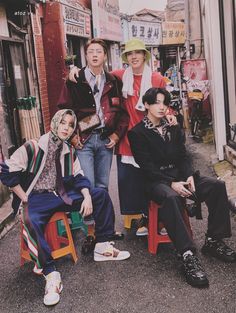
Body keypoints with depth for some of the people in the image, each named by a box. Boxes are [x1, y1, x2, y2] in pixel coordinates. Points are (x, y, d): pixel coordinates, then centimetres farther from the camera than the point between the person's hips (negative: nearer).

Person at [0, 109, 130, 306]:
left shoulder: (69, 152, 10)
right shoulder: (33, 147, -9)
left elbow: (79, 177, 10)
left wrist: (87, 196, -10)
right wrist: (25, 199, -12)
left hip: (61, 195, 6)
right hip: (36, 198, -6)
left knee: (101, 195, -6)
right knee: (31, 222, -40)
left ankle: (103, 248, -2)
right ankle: (51, 274, -30)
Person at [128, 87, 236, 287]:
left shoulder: (173, 128, 16)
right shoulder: (137, 133, -1)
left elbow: (183, 156, 12)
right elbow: (147, 167, -10)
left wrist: (189, 176, -9)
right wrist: (172, 183, -21)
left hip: (179, 175, 6)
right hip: (156, 181, -6)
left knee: (217, 185, -16)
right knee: (170, 198, -39)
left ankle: (213, 241, -9)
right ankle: (188, 255, -39)